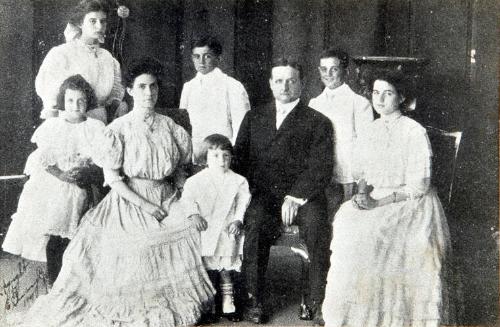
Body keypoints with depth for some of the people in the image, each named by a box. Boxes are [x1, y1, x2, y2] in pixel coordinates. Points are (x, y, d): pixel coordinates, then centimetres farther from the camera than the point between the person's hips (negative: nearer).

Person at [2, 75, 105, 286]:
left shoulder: (95, 128, 8)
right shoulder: (50, 126, 12)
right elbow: (42, 157, 3)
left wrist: (84, 170, -19)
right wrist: (61, 175, -14)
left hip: (77, 190, -1)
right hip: (48, 186, 1)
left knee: (67, 241, -9)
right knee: (52, 243, -4)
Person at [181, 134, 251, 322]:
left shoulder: (238, 181, 6)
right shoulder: (196, 180, 1)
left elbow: (243, 202, 5)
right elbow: (187, 198, -3)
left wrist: (238, 220, -8)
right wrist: (193, 213, -18)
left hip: (228, 230, 1)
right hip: (206, 230, -1)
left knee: (228, 267, 2)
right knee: (209, 267, 4)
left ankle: (228, 301, 17)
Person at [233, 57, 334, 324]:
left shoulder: (318, 122, 10)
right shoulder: (253, 118, 21)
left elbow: (321, 168, -1)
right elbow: (239, 159, 18)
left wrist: (295, 197, -15)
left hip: (303, 195, -1)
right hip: (263, 194, 2)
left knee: (316, 223, -31)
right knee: (254, 223, -30)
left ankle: (317, 303, -15)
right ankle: (253, 301, -18)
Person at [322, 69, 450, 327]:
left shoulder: (415, 132, -8)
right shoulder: (370, 131, 11)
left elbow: (418, 186, -11)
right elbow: (362, 172, 16)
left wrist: (379, 202, -18)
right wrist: (362, 193, -6)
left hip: (411, 205, -5)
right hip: (373, 201, 6)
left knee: (366, 230, -28)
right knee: (345, 219, -21)